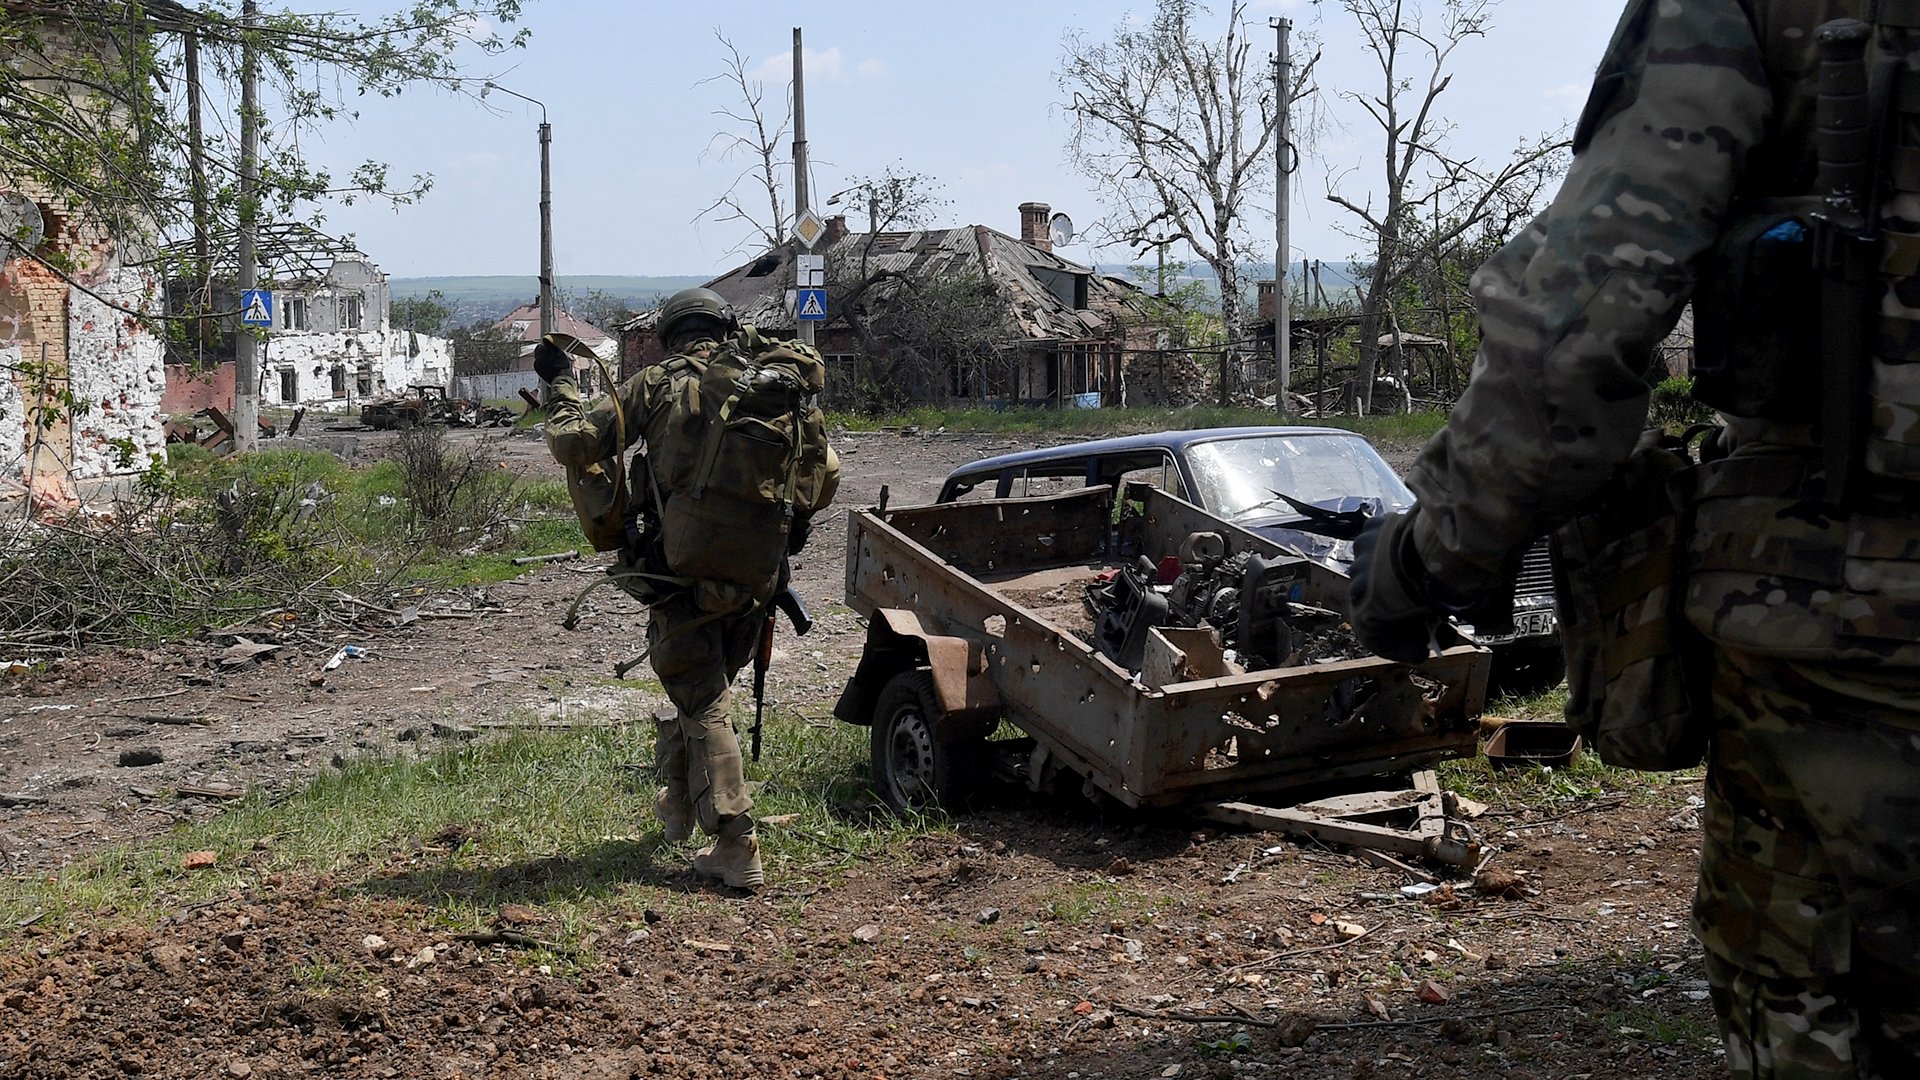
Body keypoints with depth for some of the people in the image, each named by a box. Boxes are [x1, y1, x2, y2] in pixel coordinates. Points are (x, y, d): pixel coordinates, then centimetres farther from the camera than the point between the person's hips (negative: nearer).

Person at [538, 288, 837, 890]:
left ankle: (736, 851, -2)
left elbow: (574, 444, -2)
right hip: (756, 575, 4)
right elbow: (825, 476, 12)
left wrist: (560, 383, 15)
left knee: (705, 708, 2)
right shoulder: (786, 388, 7)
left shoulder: (661, 383, -3)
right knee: (709, 686, 25)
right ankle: (677, 804, 42)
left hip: (683, 573, -4)